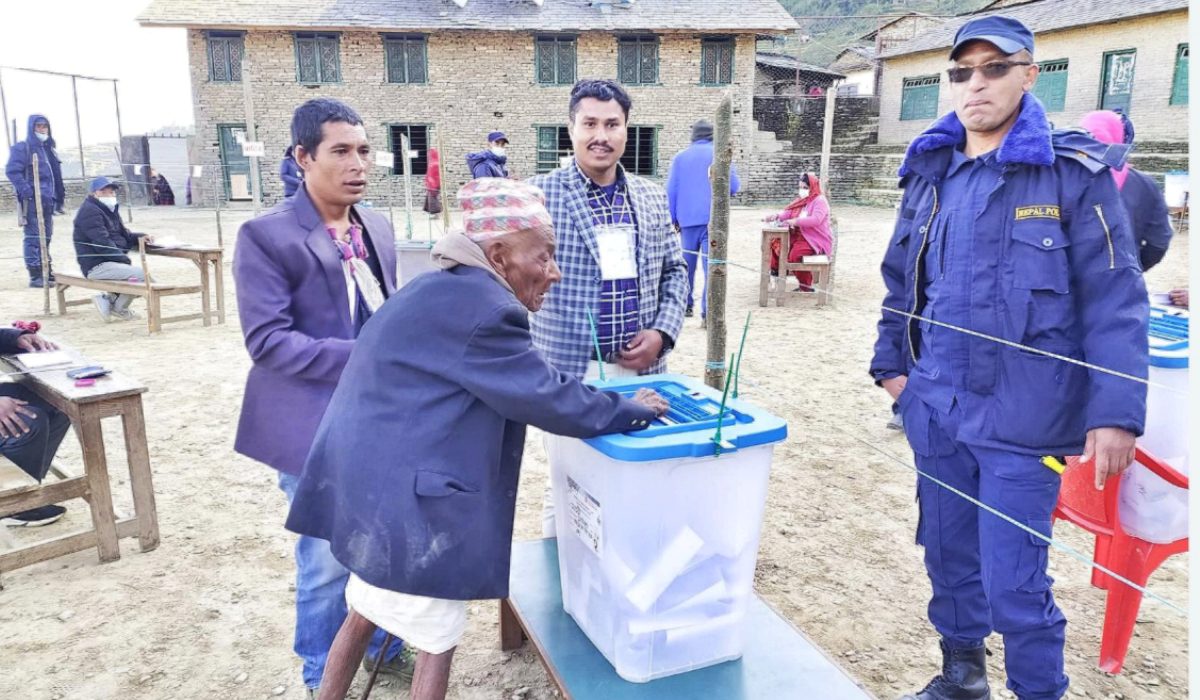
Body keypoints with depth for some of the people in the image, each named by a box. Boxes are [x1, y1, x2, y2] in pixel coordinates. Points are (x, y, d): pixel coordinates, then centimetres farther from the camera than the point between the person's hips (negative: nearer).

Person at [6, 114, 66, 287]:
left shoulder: (49, 150, 20)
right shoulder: (22, 148, -3)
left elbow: (56, 177, 24)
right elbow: (12, 171, -12)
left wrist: (60, 198, 20)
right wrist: (26, 191, -20)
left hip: (48, 200, 8)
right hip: (32, 201, -8)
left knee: (45, 237, 13)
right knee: (33, 237, -8)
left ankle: (47, 272, 20)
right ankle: (35, 275, -8)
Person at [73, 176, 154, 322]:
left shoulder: (110, 210, 20)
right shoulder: (89, 212, -12)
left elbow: (123, 235, 25)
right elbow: (102, 243, -21)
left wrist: (139, 237, 3)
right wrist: (125, 260, -22)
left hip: (111, 261, 10)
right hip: (97, 265, -10)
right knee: (143, 275, -24)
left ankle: (109, 299, 11)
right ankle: (117, 308, -5)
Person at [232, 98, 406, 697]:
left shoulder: (377, 229, 7)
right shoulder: (266, 236, -12)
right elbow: (267, 340, -18)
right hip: (316, 425, -6)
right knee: (329, 559, 6)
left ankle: (382, 644, 41)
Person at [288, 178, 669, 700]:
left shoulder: (446, 291, 12)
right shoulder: (482, 308, -21)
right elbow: (545, 396, -18)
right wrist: (631, 411, -4)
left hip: (371, 481, 10)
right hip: (403, 496, -10)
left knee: (365, 612, 26)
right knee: (437, 639, 7)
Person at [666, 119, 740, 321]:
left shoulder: (680, 157, 9)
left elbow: (671, 190, 6)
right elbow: (734, 187, -1)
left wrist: (673, 219, 13)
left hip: (687, 219, 3)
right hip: (713, 219, -3)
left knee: (687, 263, 15)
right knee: (711, 263, -6)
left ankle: (686, 304, 24)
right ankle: (708, 310, -13)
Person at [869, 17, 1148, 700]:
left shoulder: (1075, 173, -8)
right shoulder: (931, 171, 7)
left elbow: (1116, 301, -10)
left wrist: (1116, 412, -15)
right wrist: (891, 361, 11)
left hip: (1021, 414, -5)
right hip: (935, 409, 5)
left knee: (1013, 581, -1)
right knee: (948, 554, 18)